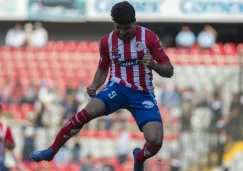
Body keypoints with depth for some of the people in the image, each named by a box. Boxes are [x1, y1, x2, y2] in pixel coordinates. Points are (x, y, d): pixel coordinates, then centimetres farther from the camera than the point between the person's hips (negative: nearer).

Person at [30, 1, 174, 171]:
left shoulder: (149, 37, -8)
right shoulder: (107, 41, 1)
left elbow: (169, 71, -5)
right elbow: (103, 69, 18)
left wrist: (153, 65, -27)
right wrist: (94, 86, -3)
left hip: (143, 94, -1)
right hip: (118, 87, 1)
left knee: (155, 141, -20)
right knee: (88, 112, -30)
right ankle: (52, 151, -17)